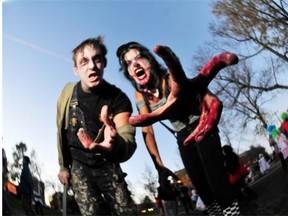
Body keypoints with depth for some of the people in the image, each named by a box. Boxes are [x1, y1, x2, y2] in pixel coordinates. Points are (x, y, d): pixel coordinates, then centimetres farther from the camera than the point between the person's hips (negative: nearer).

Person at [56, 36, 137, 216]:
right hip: (79, 165, 0)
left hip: (107, 165, 0)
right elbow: (62, 130, 4)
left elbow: (128, 139, -33)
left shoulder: (118, 98, -17)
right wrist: (63, 166, 11)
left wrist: (115, 145, -58)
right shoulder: (69, 93, -11)